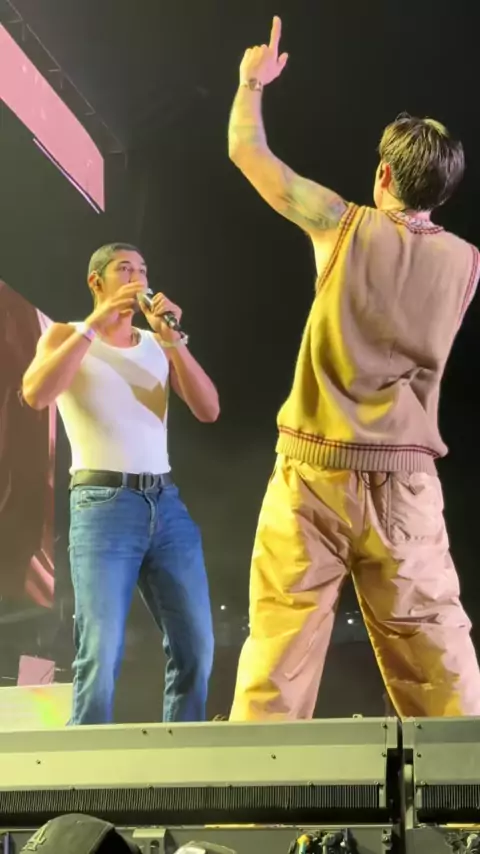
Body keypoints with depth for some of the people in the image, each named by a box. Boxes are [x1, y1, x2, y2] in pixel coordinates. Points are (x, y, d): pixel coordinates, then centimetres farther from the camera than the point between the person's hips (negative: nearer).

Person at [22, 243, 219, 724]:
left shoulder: (157, 344, 16)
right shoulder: (66, 336, 7)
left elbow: (208, 411, 4)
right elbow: (35, 395, -14)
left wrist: (172, 341, -6)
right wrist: (94, 324, -14)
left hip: (166, 503, 5)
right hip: (103, 505, -4)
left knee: (195, 647, 4)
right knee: (100, 654, -12)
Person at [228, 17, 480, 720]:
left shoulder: (346, 227, -2)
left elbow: (246, 151, 6)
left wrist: (253, 81, 23)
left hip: (316, 471, -2)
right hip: (406, 481, 2)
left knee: (279, 650, 1)